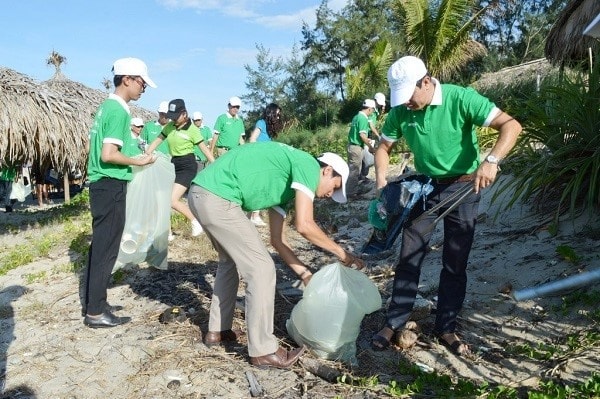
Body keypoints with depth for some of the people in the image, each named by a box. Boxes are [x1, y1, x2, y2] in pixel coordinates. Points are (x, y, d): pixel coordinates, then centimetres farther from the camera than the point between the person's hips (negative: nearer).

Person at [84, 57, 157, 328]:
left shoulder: (107, 106, 14)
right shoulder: (119, 111, -15)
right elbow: (108, 154, -23)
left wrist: (131, 146, 20)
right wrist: (138, 161, -11)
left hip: (101, 184, 10)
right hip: (111, 186, -10)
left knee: (100, 245, 15)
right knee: (106, 248, -3)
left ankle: (92, 303, 24)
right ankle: (95, 312, 5)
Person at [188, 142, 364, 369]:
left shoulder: (287, 185, 24)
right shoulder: (308, 165, -2)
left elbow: (277, 240, 25)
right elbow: (304, 225, -13)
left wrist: (305, 274, 25)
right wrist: (341, 253, 0)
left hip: (201, 195, 11)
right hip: (217, 198, -11)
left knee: (231, 261, 27)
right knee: (261, 268, -3)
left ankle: (217, 331, 37)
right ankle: (263, 351, 8)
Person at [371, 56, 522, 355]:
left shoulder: (460, 98, -19)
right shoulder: (400, 111, -8)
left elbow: (511, 125, -21)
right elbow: (384, 147, 6)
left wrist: (491, 161, -38)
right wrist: (381, 178, -12)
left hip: (463, 187, -2)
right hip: (424, 187, 3)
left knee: (455, 263, 5)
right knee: (409, 258, 2)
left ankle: (446, 328, 20)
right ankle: (394, 323, 14)